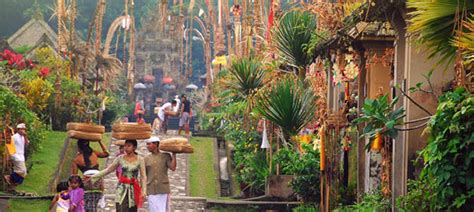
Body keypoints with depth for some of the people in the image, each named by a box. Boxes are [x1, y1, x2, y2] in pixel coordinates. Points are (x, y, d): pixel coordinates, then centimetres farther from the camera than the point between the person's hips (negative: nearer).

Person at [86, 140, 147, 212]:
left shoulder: (140, 160, 0)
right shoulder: (120, 158, 4)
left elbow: (143, 176, -1)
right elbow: (108, 170, 8)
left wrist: (144, 191, -11)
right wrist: (92, 177, 4)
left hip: (133, 189, 0)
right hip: (122, 188, 1)